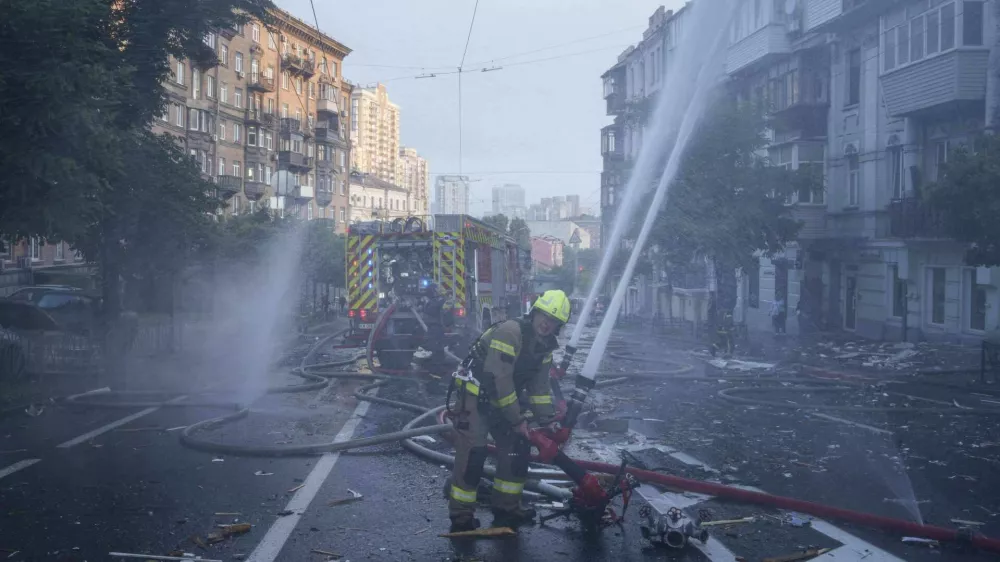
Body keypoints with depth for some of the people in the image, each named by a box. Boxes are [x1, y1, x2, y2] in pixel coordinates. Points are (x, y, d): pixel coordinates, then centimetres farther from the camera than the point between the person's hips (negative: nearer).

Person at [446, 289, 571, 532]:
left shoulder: (544, 347, 3)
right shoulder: (510, 332, -25)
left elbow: (540, 388, 11)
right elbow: (498, 379, -29)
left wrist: (548, 421, 1)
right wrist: (517, 420, -23)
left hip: (504, 401, 9)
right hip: (475, 398, -9)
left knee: (518, 450, 6)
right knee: (472, 455, -12)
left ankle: (506, 509, 19)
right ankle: (461, 518, -1)